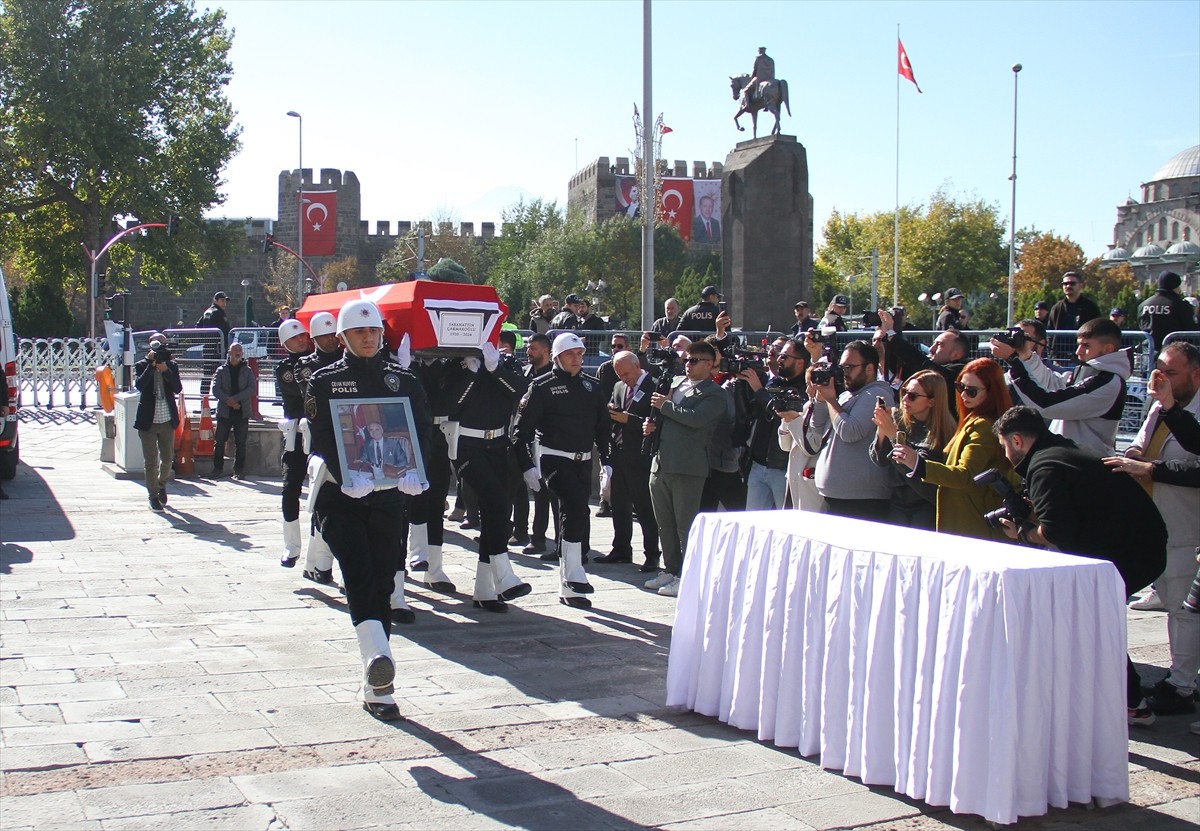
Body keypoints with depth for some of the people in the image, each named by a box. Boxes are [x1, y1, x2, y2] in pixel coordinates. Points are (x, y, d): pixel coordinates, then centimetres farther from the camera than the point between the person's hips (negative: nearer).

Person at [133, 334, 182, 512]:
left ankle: (161, 484, 39)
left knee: (168, 458, 12)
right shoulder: (142, 365, -2)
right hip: (148, 421, -3)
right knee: (151, 461, 0)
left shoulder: (171, 365, 5)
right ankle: (153, 496, 10)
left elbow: (178, 389, -7)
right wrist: (151, 364, -22)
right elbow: (140, 385, -20)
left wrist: (165, 370, -18)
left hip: (167, 421, 3)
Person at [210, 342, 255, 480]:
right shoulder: (221, 370, 7)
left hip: (242, 412, 0)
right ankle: (218, 469, 6)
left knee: (240, 443, 2)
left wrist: (235, 399, -15)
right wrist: (227, 400, -16)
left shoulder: (247, 371, 8)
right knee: (219, 442, -1)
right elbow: (215, 389, -1)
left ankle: (239, 470, 8)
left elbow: (251, 388, -4)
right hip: (224, 411, 0)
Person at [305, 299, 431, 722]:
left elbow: (421, 430, 1)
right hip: (338, 493, -2)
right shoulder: (324, 382, 5)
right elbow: (321, 437, -8)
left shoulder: (403, 381, 11)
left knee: (381, 582, 3)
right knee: (358, 573, -22)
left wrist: (412, 470, -20)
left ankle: (377, 689, 8)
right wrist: (346, 475, -26)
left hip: (388, 493, 2)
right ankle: (377, 657, -37)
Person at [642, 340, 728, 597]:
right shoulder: (675, 384, 18)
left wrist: (666, 405, -11)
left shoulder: (714, 394, -3)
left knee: (686, 525, -3)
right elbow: (663, 415, 29)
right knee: (665, 524, 14)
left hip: (687, 467, -7)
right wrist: (650, 424, 7)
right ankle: (671, 570, 24)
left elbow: (697, 418, -20)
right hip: (660, 464, 7)